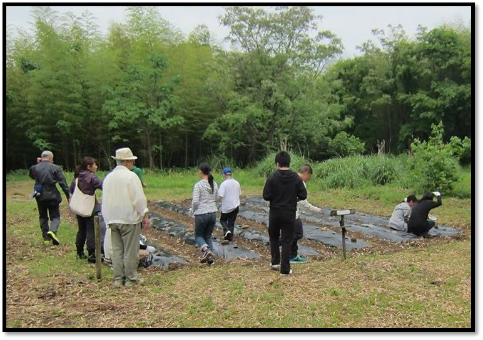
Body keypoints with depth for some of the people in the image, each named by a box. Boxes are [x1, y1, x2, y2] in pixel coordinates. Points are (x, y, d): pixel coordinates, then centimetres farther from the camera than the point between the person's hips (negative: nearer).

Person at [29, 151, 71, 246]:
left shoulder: (35, 168, 1)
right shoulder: (55, 168, -6)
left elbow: (32, 176, 24)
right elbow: (63, 182, -8)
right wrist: (68, 195, -5)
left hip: (40, 197, 3)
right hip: (52, 196, -3)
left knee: (43, 217, 16)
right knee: (55, 216, 8)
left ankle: (46, 237, 15)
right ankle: (53, 231, -19)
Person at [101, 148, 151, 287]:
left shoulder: (108, 177, 10)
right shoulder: (131, 176, -11)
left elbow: (105, 200, 14)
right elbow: (139, 198, -14)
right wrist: (145, 216, -8)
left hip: (113, 219, 7)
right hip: (129, 218, -6)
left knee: (117, 250, 11)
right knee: (131, 250, 2)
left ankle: (118, 279, 15)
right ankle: (131, 279, 8)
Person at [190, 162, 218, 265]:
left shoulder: (198, 185, -14)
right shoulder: (214, 184, 4)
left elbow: (195, 201, -15)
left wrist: (192, 211, 2)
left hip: (201, 214, -5)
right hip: (213, 213, 5)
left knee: (198, 235, 13)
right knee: (208, 236, 18)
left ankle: (206, 250, -14)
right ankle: (211, 257, 8)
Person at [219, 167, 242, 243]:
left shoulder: (224, 184, -16)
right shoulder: (237, 183, 3)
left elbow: (220, 196, -21)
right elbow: (239, 194, 13)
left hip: (226, 207, -4)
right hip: (236, 206, 5)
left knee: (223, 220, 16)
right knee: (231, 222, 14)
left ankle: (227, 230, -9)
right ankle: (230, 237, 16)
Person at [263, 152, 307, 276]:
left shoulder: (272, 177, -10)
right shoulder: (296, 178, -5)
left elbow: (266, 196, -12)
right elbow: (303, 195, -4)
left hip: (275, 213, 0)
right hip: (289, 214, 0)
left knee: (273, 237, 22)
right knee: (287, 241, 6)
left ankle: (275, 262, 22)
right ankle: (285, 268, 6)